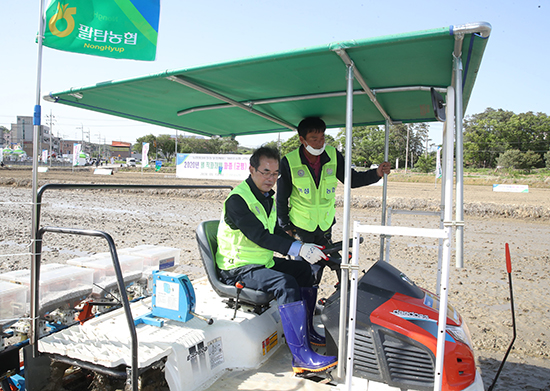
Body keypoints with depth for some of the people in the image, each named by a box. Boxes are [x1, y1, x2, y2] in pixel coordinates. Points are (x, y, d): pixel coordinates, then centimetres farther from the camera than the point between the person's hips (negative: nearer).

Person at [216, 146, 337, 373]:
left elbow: (275, 232, 17)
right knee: (286, 283, -29)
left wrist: (304, 248, 4)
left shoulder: (267, 197, 11)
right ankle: (302, 356, -25)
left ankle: (307, 332, 16)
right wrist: (299, 249, -35)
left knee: (306, 269, 6)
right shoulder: (237, 199, -19)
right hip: (238, 268, -9)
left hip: (264, 261, 9)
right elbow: (260, 236, -28)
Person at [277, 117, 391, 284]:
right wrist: (285, 225, -3)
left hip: (326, 223, 3)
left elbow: (352, 179, 0)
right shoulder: (289, 162, -14)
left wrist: (376, 173, -17)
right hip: (300, 225, -3)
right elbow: (281, 197, -6)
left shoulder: (333, 156, -5)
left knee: (324, 258, 9)